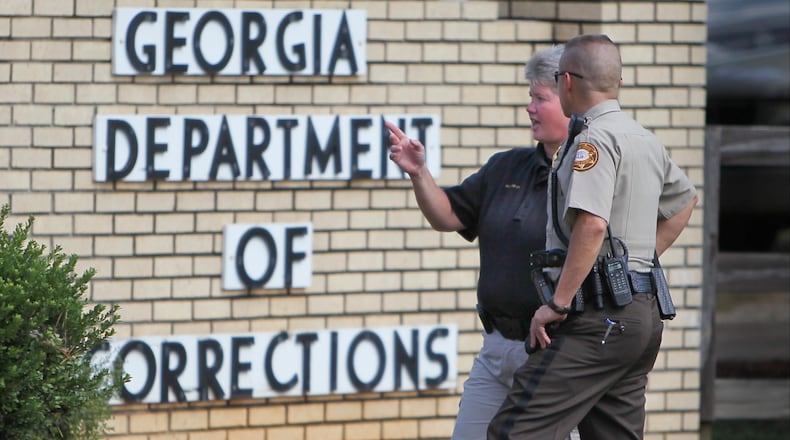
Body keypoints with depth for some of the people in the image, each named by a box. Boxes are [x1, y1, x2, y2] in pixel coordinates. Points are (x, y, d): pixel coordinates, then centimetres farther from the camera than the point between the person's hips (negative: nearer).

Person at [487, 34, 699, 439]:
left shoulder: (594, 140, -11)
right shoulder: (647, 141, 18)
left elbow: (591, 225, -25)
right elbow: (685, 199, 37)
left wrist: (557, 304, -21)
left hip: (598, 315, -9)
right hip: (643, 313, 9)